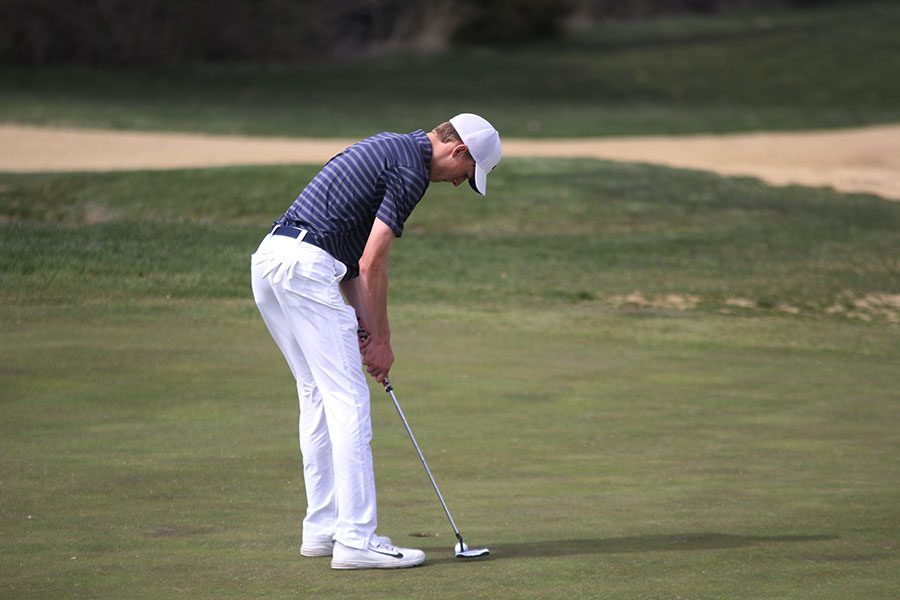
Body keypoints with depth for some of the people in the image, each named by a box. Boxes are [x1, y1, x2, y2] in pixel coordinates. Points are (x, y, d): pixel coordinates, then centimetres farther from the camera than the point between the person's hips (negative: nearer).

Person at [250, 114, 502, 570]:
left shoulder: (389, 149, 22)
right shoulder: (411, 169, -7)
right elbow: (372, 264, -9)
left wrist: (363, 325, 17)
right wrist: (381, 339, 2)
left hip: (269, 259, 10)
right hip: (304, 265, -10)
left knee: (318, 395, 16)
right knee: (348, 399, -7)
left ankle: (322, 529, 19)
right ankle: (356, 539, -9)